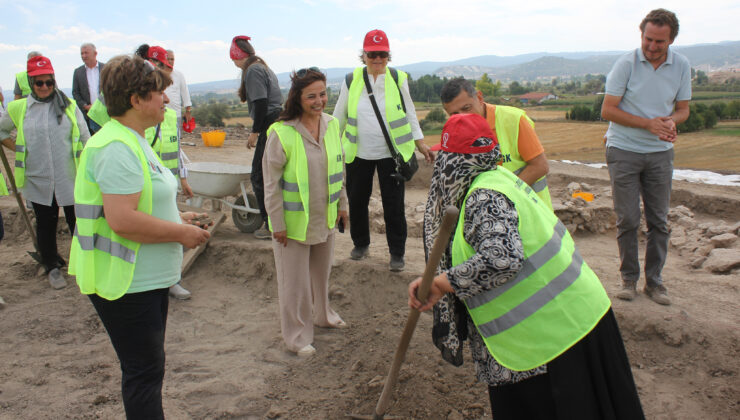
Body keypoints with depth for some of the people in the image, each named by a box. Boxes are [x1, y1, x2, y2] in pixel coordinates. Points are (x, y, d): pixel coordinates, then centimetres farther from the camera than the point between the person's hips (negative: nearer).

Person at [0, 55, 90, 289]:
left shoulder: (69, 106, 0)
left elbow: (85, 140, 5)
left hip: (70, 178, -1)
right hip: (38, 180, 1)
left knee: (77, 221, 5)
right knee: (45, 225, 13)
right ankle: (52, 267, 30)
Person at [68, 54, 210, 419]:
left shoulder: (132, 141, 13)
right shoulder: (118, 148, -23)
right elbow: (123, 220, -31)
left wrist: (174, 216, 11)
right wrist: (181, 233, -21)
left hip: (146, 277, 11)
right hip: (125, 282, -11)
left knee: (147, 367, 22)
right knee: (144, 369, 1)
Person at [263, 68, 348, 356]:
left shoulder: (331, 125, 0)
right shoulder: (282, 133, -18)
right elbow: (271, 183, -14)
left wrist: (342, 204, 13)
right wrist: (277, 224, -13)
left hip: (325, 217, 6)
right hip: (294, 221, -6)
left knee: (322, 271, 23)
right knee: (295, 280, 6)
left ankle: (322, 314, 47)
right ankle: (297, 335, 23)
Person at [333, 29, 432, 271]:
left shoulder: (398, 79, 0)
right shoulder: (351, 80, 2)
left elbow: (409, 113, 8)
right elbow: (339, 115, 12)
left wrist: (420, 142, 5)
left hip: (391, 153, -1)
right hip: (358, 153, 2)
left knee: (393, 205, 2)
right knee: (357, 201, 11)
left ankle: (397, 253, 18)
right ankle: (360, 244, 33)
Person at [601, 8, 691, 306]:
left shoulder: (681, 66, 2)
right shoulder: (626, 64, -9)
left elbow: (683, 109, 9)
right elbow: (608, 110, -10)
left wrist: (671, 121, -15)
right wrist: (648, 124, -19)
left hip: (660, 152, 3)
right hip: (624, 150, -3)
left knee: (659, 220, 5)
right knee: (627, 219, -2)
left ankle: (654, 281, 17)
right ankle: (628, 278, 14)